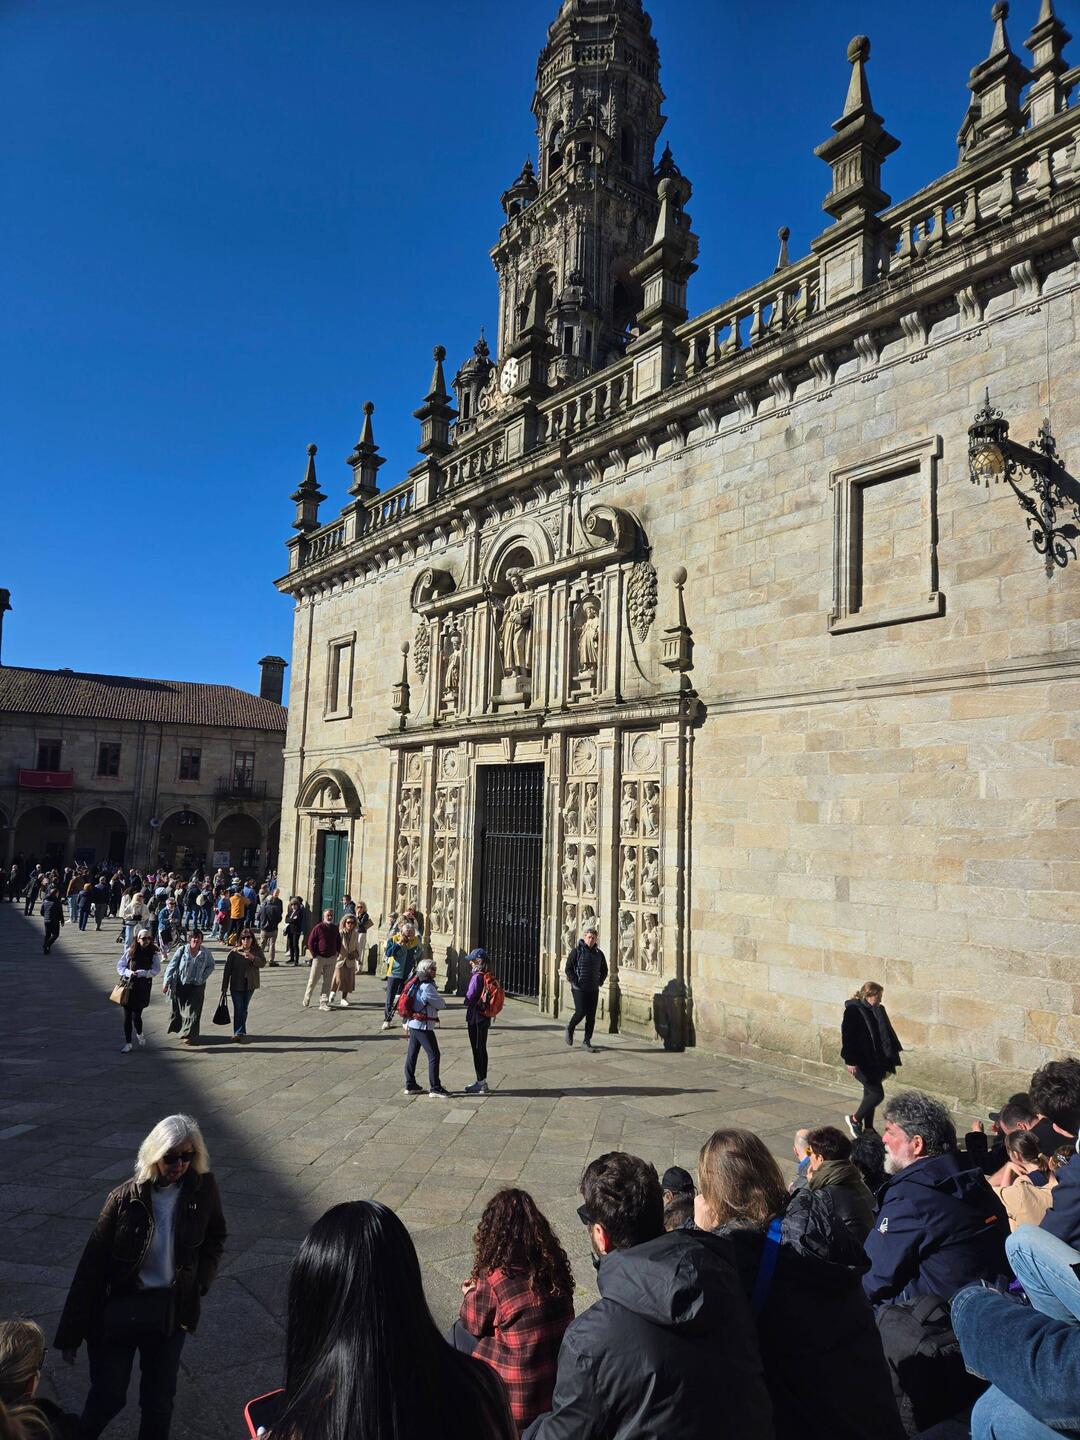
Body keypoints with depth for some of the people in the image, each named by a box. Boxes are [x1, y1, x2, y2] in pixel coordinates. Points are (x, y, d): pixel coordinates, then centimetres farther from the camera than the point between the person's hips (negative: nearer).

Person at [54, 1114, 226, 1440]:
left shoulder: (203, 1189, -12)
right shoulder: (126, 1198, -19)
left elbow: (215, 1237, 7)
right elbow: (91, 1266, -12)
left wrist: (200, 1281, -5)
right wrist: (71, 1334, -8)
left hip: (171, 1311, 2)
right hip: (120, 1311, -2)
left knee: (160, 1398, 14)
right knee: (109, 1396, 12)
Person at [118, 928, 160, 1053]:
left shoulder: (154, 953, -3)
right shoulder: (130, 951, 0)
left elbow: (156, 970, -8)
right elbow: (119, 966, 3)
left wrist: (141, 973, -19)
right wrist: (129, 973, -14)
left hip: (143, 987, -2)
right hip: (128, 985, 2)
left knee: (136, 1016, -5)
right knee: (127, 1017, 5)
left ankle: (139, 1034, 28)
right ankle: (128, 1043, 18)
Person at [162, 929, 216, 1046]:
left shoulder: (206, 952, -4)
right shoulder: (182, 950, -8)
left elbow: (211, 966, 9)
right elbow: (171, 966, -5)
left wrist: (203, 978, -5)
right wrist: (166, 983, -8)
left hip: (197, 986, 0)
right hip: (181, 985, 0)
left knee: (193, 1011, -2)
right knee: (178, 1009, 12)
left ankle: (188, 1035, 6)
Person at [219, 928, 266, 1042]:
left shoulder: (257, 950, 0)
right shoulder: (234, 953, -8)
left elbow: (262, 963, -11)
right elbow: (227, 970, -5)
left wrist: (252, 958, -28)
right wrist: (224, 988, -4)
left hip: (250, 985, 3)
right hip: (236, 985, -3)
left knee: (244, 1009, 13)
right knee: (239, 1010, -6)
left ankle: (238, 1032, 26)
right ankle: (240, 1033, -2)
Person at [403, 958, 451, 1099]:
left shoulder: (417, 985, 9)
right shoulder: (428, 987, -19)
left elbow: (408, 1003, 16)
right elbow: (441, 1005, -12)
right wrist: (440, 1002, 8)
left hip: (413, 1024, 10)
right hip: (423, 1026, -10)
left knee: (411, 1054, 13)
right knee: (434, 1056, -3)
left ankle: (410, 1085, 21)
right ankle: (435, 1088, -1)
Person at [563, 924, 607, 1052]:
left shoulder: (599, 953, 9)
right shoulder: (576, 951, -4)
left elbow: (604, 971, 21)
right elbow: (568, 969, -4)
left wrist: (600, 982, 8)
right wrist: (575, 982, -11)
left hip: (593, 989, 4)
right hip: (579, 988, -4)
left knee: (591, 1016, 1)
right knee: (580, 1012, -11)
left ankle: (587, 1042, 8)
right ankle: (570, 1029, 17)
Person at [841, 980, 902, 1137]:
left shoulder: (879, 1010, 6)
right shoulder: (853, 1010, -14)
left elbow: (887, 1034, 13)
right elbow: (847, 1035, -16)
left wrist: (891, 1059, 12)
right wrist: (850, 1061, -20)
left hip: (877, 1062, 7)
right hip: (861, 1063, -7)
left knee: (870, 1093, 12)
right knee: (877, 1093, -8)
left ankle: (868, 1129, 24)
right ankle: (854, 1120, 11)